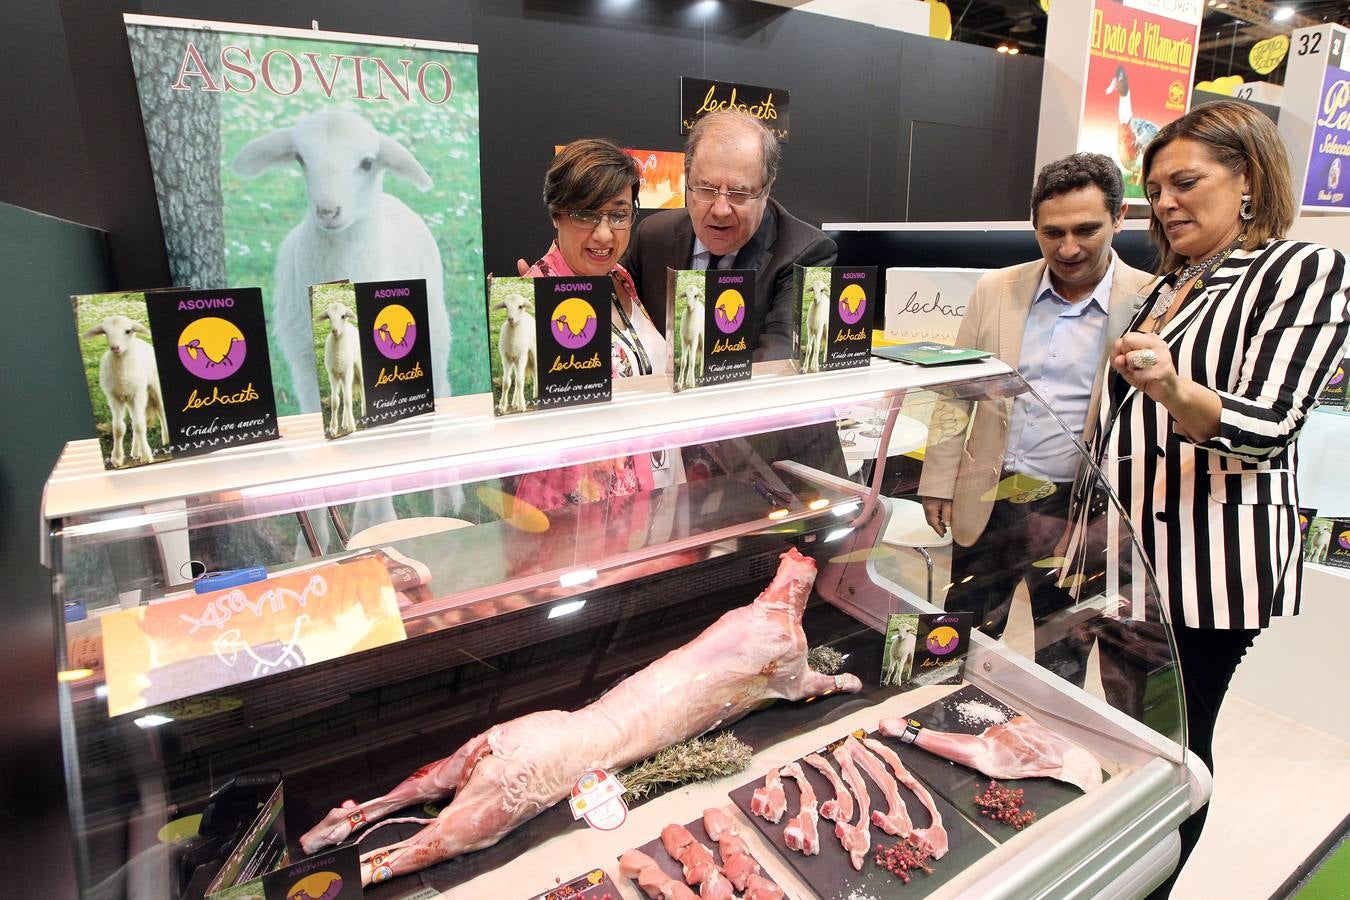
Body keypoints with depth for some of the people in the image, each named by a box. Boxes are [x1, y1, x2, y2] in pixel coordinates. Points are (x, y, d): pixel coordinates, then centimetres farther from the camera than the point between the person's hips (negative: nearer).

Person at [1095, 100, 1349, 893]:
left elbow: (1267, 428, -19)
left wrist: (1176, 391, -38)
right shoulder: (1170, 284, 14)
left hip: (1209, 554, -7)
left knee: (1175, 743, 5)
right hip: (1136, 545, 7)